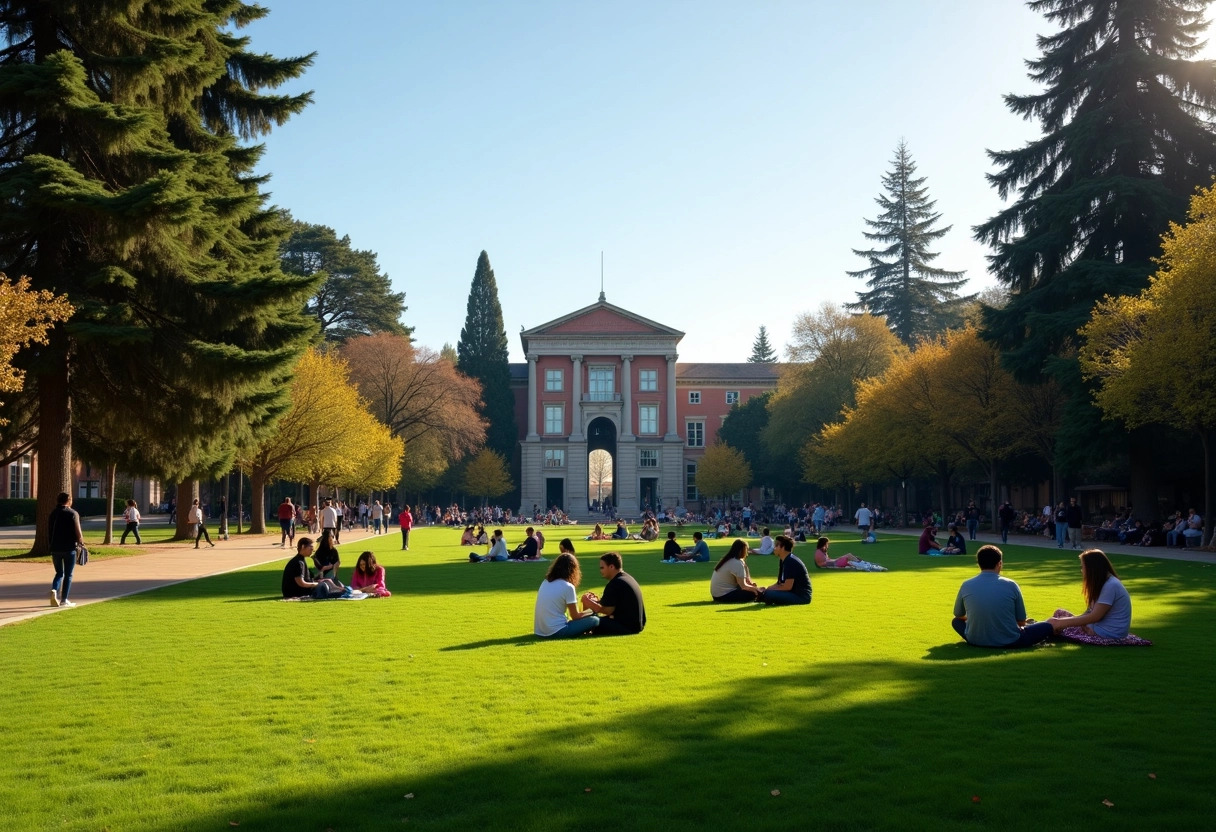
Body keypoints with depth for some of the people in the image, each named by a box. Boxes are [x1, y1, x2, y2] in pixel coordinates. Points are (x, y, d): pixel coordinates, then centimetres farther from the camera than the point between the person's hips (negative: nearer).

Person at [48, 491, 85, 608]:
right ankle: (64, 600, 4)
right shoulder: (73, 513, -8)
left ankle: (54, 590, -8)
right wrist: (81, 542, 4)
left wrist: (51, 544, 20)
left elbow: (48, 532, 10)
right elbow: (78, 532, -12)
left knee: (59, 572, 17)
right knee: (68, 574, 5)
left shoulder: (53, 513, 7)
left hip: (55, 548, 4)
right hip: (69, 548, -4)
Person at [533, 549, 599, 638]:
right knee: (594, 620, -1)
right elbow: (575, 616, -3)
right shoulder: (568, 587, -12)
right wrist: (592, 610, 12)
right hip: (556, 632, -7)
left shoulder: (545, 582, 9)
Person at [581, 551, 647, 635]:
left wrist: (588, 601, -4)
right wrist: (598, 599, 11)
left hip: (627, 627, -10)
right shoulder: (627, 578, 14)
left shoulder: (615, 584, -17)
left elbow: (608, 610, -16)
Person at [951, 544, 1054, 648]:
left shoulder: (966, 585, -3)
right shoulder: (1010, 585, -7)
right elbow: (1021, 622, 3)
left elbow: (958, 615, 15)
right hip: (1009, 642, -1)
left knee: (957, 621, 33)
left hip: (975, 641, 1)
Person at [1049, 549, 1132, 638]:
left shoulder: (1110, 586, -20)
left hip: (1107, 634, -10)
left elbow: (1094, 617, -21)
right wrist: (1061, 621, -5)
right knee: (1060, 613, 5)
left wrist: (1061, 623, -20)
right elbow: (1090, 612, 9)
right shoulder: (1103, 583, 13)